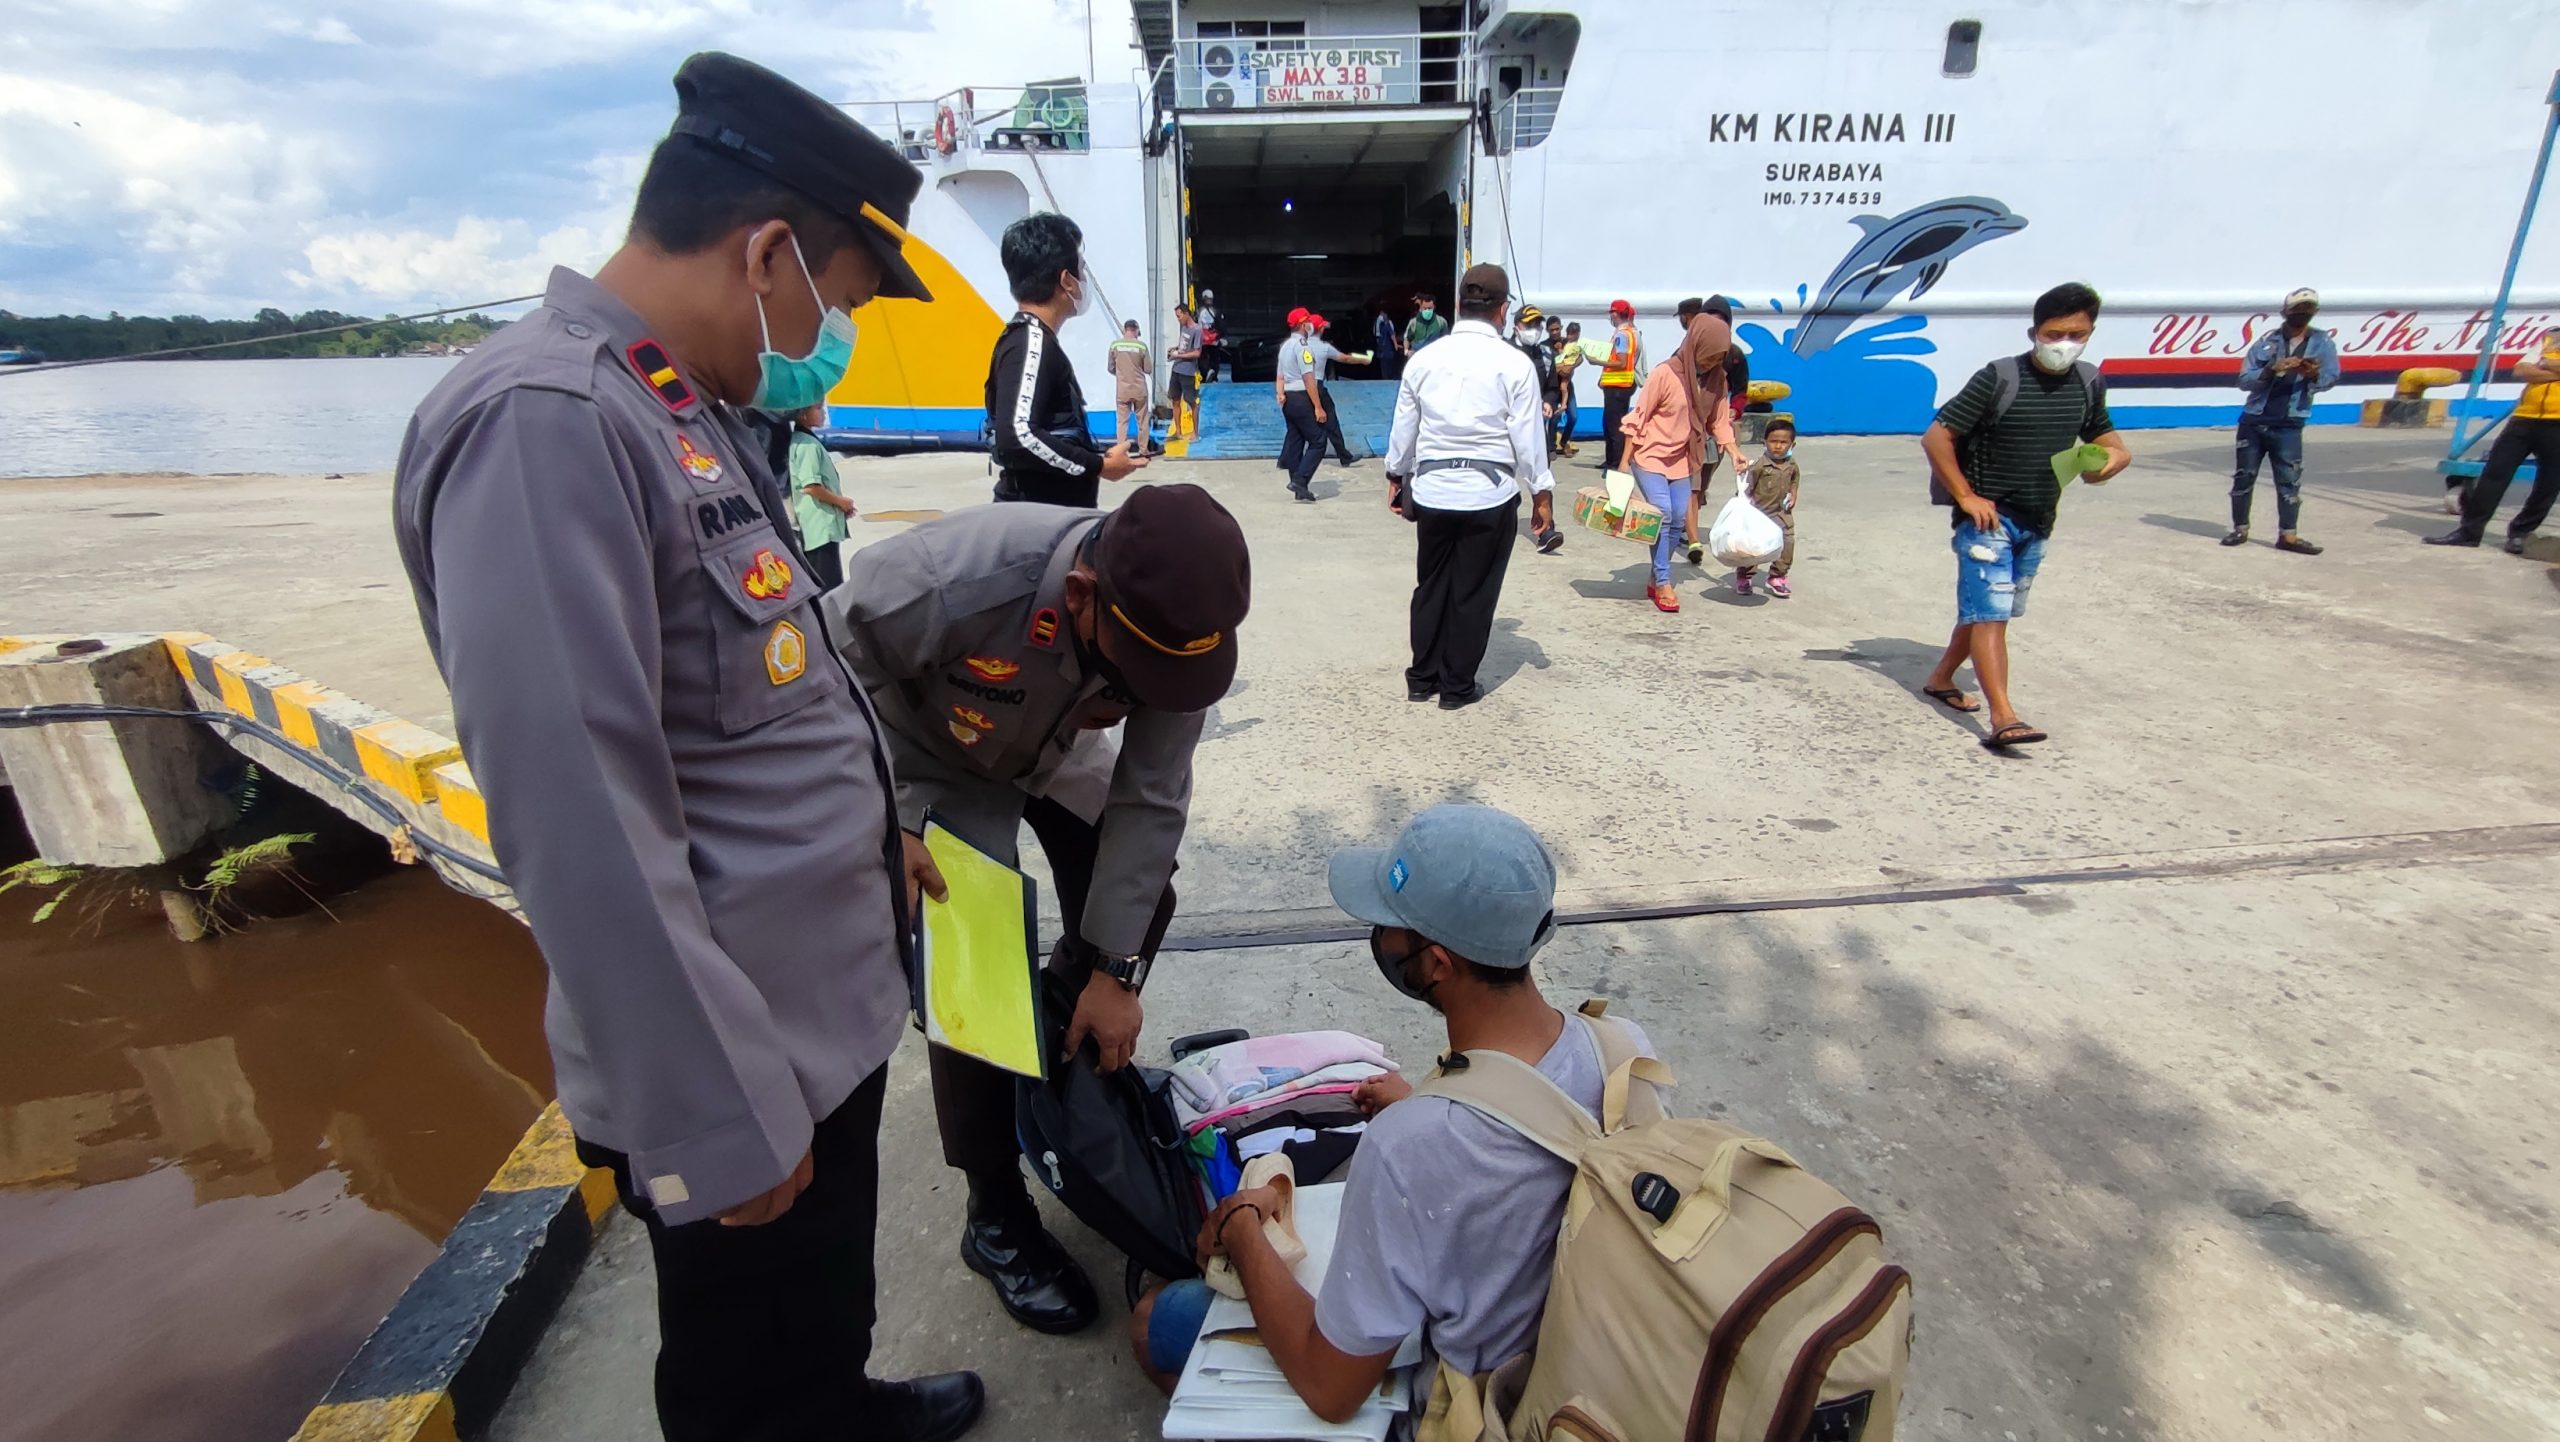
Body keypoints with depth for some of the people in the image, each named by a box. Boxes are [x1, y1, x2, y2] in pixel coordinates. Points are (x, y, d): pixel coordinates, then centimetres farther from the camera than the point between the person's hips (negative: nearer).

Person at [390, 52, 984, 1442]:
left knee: (827, 1300, 32)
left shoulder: (690, 406, 7)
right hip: (740, 1056, -9)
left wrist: (868, 833, 20)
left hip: (827, 1002, 9)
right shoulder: (544, 423, -24)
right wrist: (717, 1123, -21)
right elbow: (583, 821, -28)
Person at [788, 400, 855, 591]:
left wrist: (839, 502, 13)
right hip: (821, 527, -10)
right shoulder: (808, 444, -14)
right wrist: (841, 501, -8)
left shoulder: (801, 440, 16)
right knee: (831, 589, -11)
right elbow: (811, 486, -22)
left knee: (816, 586, 13)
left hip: (814, 527, 10)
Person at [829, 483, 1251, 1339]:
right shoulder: (950, 580, -43)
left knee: (1136, 901, 3)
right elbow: (840, 666, -23)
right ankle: (997, 1218, 10)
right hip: (941, 761, -4)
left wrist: (1114, 971, -21)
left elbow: (1149, 801, -24)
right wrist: (895, 823, -26)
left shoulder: (1171, 619, -30)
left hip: (1061, 752, 4)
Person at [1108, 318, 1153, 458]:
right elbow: (1148, 370, -4)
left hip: (1122, 390, 0)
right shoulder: (1141, 345, -7)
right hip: (1140, 389, 0)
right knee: (1142, 420, 11)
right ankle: (1143, 449, 17)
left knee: (1122, 421, 3)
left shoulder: (1115, 344, -4)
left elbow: (1111, 368, 4)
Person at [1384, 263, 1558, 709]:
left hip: (1432, 491, 3)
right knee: (1473, 592, 7)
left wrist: (1397, 475, 24)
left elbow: (1403, 427, 10)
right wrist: (1541, 493, 4)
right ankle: (1457, 686, 17)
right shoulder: (1514, 363, -6)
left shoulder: (1424, 359, 4)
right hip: (1490, 494, -3)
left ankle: (1422, 678, 24)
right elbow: (1527, 436, -5)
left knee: (1430, 586, 15)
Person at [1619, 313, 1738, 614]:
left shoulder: (1716, 379, 1)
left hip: (1683, 460, 6)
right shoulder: (1665, 374, -16)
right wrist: (1625, 461, -11)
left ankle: (1657, 579, 17)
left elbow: (1719, 422, 7)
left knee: (1678, 519, 3)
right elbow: (1638, 418, -12)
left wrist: (1734, 453, -5)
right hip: (1651, 456, -6)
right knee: (1662, 514, -14)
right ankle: (1663, 583, -5)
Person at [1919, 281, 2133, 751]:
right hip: (1989, 517, -6)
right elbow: (1935, 437, -14)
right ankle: (2003, 718, -19)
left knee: (1985, 609, 14)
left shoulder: (2089, 383, 6)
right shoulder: (1998, 378, -13)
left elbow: (2106, 439, 20)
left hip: (2038, 523, 6)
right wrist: (1966, 497, -16)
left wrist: (2112, 458, -5)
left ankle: (1940, 679, 32)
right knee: (1990, 614, -12)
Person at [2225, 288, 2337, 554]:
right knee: (2244, 476, 6)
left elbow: (2331, 377, -4)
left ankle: (2288, 535, 1)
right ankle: (2240, 529, 17)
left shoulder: (2321, 342, 3)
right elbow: (2244, 380, -1)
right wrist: (2271, 370, -19)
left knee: (2289, 481, -2)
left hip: (2288, 425, -1)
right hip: (2253, 421, 1)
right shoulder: (2268, 340, 4)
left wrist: (2314, 374, -25)